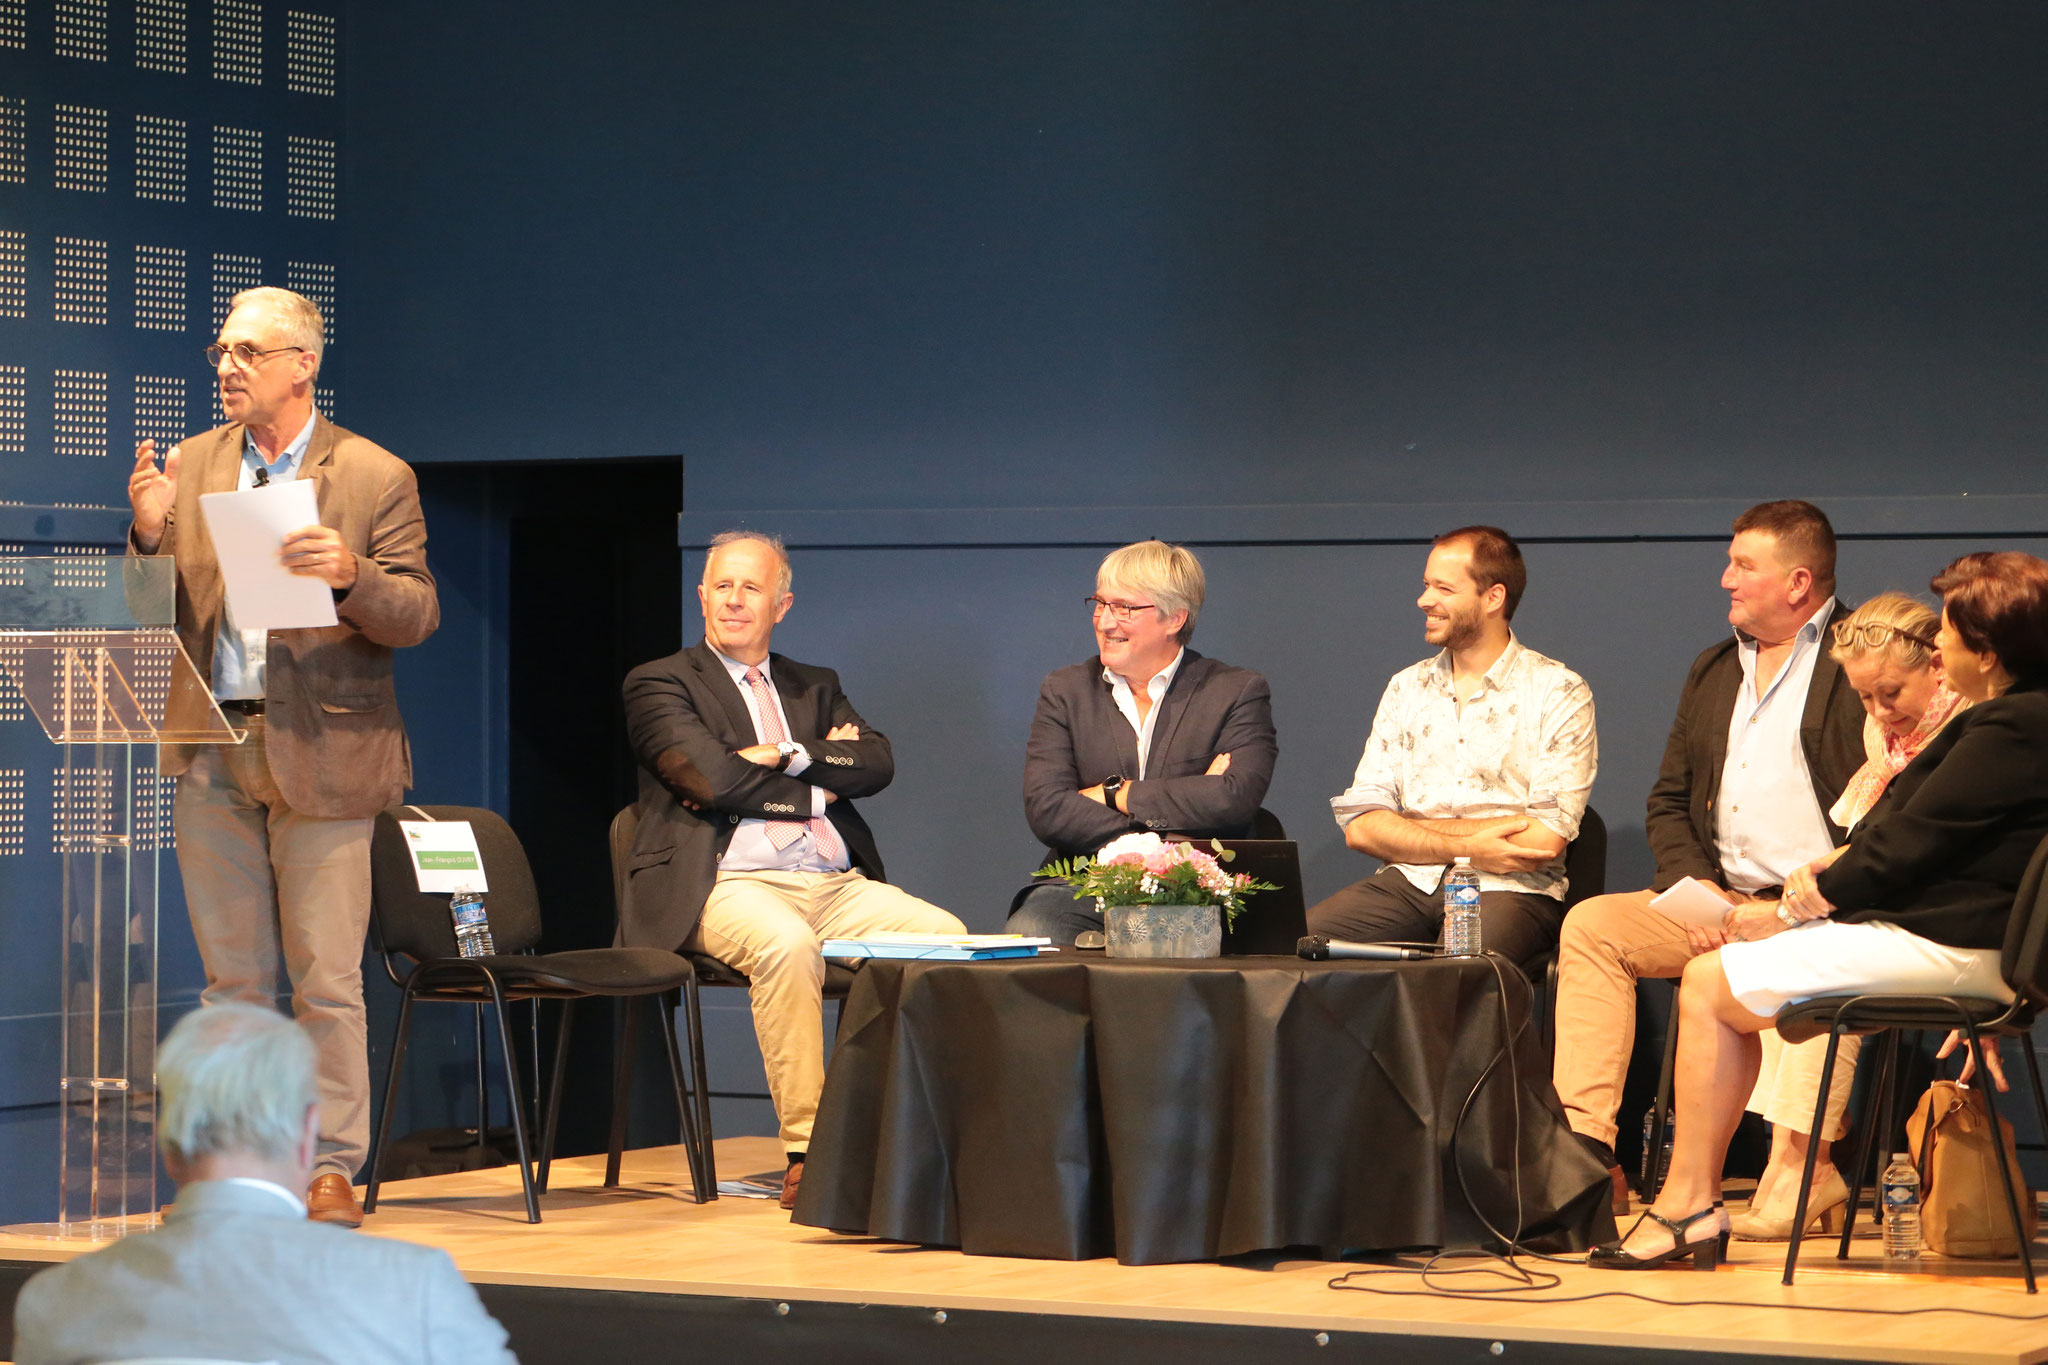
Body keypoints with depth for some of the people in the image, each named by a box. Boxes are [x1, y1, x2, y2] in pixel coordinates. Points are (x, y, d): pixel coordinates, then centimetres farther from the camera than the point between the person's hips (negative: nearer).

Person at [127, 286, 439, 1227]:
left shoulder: (375, 477, -1)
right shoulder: (191, 465, 11)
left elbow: (417, 617, -5)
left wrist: (350, 574, -23)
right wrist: (150, 533, -10)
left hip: (319, 751, -4)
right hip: (212, 754, 4)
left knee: (326, 980, -2)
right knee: (232, 977, 9)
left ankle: (331, 1168, 5)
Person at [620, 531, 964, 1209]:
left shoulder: (815, 688, 26)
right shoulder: (660, 684, 11)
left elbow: (877, 764, 7)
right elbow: (712, 778, -7)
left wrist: (784, 759, -6)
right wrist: (816, 791, 2)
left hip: (837, 886, 5)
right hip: (730, 883, -5)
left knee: (942, 933, -23)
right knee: (787, 944, -38)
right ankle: (806, 1152, -33)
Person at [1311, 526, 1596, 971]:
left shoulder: (1559, 693, 1)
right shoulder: (1406, 688, 16)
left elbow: (1546, 838, -9)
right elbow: (1359, 827, 6)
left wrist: (1411, 829, -4)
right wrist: (1467, 848, -11)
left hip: (1510, 891, -4)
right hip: (1409, 883, 4)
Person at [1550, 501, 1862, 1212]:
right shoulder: (1713, 670, 23)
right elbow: (1668, 804, 23)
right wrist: (1696, 886, 3)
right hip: (1719, 904, 8)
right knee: (1591, 926, -12)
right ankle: (1585, 1152, -20)